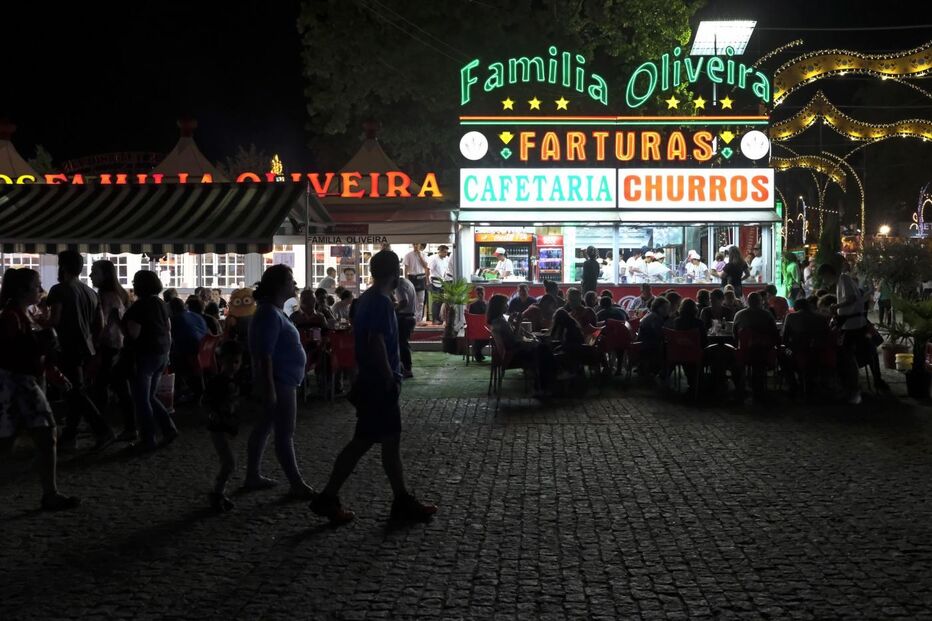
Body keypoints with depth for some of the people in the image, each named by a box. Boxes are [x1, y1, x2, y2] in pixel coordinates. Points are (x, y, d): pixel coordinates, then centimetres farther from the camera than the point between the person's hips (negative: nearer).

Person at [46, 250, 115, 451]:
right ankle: (69, 436, 20)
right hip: (85, 348, 8)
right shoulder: (90, 292, 12)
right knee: (76, 391, 14)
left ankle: (103, 431, -14)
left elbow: (54, 320, -18)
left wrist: (41, 323, 1)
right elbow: (100, 323, 13)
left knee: (76, 392, -6)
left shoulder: (59, 290, -10)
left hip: (69, 349, -7)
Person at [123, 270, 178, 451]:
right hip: (162, 353, 8)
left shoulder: (138, 306, -15)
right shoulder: (161, 304, 9)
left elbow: (134, 333, -17)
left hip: (144, 355, -8)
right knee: (150, 397, 18)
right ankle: (169, 428, 9)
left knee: (142, 400, 1)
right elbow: (169, 330, 12)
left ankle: (148, 440, 4)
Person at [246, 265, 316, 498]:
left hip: (284, 381, 10)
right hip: (280, 382, -10)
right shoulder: (270, 314, -19)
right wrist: (270, 389, -26)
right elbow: (265, 354, -24)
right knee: (285, 435, -5)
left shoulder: (273, 311, 12)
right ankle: (297, 485, 0)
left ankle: (253, 476, 24)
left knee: (264, 427, 15)